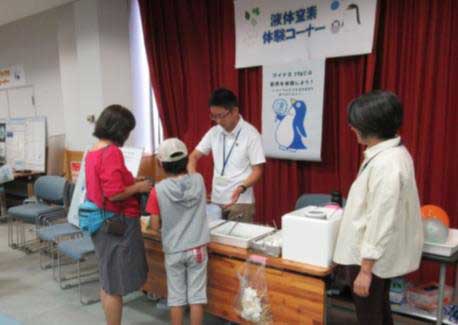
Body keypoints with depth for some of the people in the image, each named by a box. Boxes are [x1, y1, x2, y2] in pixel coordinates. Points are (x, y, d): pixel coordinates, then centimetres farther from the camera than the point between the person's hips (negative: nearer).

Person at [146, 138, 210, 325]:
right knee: (196, 295, 9)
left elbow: (155, 226, -7)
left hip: (173, 251, -1)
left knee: (176, 296, 12)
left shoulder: (158, 190, -12)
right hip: (197, 248, 1)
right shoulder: (199, 181, -6)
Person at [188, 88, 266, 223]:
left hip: (240, 202, -5)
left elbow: (257, 170, -10)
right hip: (216, 200, 5)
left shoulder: (250, 134, -11)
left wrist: (241, 187, -28)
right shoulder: (214, 132, 4)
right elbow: (194, 156, 7)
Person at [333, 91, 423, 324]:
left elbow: (381, 222, -27)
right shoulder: (393, 152, 4)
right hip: (376, 254, 9)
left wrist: (365, 269, -21)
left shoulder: (386, 164, -27)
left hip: (371, 258, -9)